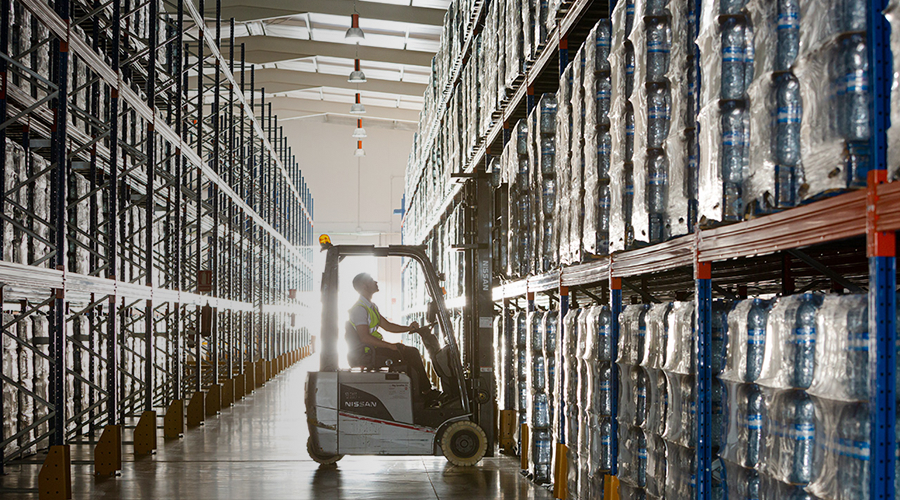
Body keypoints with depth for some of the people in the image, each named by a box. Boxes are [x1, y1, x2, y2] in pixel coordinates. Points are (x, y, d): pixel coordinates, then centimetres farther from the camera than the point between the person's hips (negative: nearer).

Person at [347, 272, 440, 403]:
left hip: (374, 348, 10)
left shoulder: (371, 307, 19)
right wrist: (391, 346, -23)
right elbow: (364, 337, -25)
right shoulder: (359, 309, -16)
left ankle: (426, 392, 0)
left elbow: (386, 325, 19)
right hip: (362, 352, -10)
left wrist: (408, 328, 3)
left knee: (412, 352, 4)